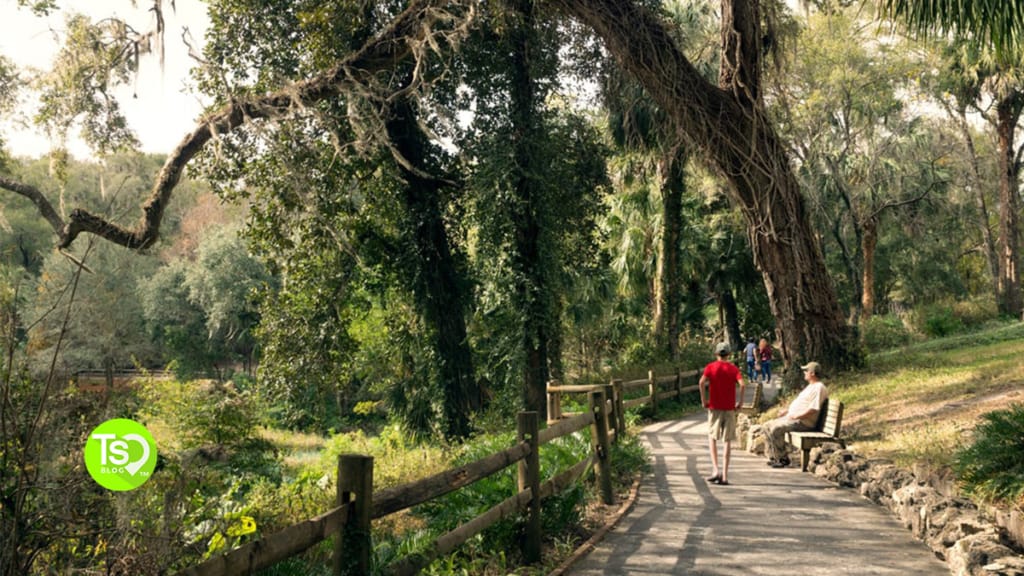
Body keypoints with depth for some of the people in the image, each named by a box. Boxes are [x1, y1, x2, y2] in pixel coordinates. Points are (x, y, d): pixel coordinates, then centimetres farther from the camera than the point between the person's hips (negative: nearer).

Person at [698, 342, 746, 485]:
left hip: (714, 407, -1)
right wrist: (740, 401, -3)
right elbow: (742, 384, -12)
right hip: (729, 408, 1)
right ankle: (724, 476, 3)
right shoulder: (733, 368, 4)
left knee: (712, 438, 12)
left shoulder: (710, 367, 1)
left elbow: (702, 382, -16)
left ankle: (716, 469, -5)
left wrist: (703, 399, -7)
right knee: (728, 441, 5)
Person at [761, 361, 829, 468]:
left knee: (776, 429, -29)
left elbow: (813, 409, -23)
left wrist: (797, 416, -21)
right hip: (791, 417, 11)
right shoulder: (810, 386, 22)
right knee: (766, 426, 3)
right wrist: (786, 410, 17)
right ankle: (773, 457, 4)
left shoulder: (819, 387, -13)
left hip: (803, 422, -11)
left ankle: (783, 458, -16)